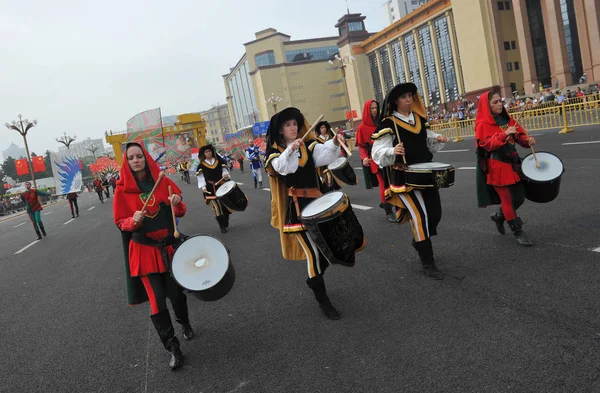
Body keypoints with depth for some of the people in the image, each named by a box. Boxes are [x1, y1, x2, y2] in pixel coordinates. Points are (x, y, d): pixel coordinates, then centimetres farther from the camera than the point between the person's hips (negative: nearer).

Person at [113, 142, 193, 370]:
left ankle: (184, 323, 42)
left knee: (176, 292, 10)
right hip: (144, 251, -1)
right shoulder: (123, 190, -5)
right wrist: (133, 221, -21)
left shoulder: (163, 182, -1)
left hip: (169, 247, 2)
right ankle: (172, 348, 10)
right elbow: (120, 222, 1)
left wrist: (177, 203, -17)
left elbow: (180, 212, 5)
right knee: (156, 300, -3)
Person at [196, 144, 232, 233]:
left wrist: (226, 175, -15)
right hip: (210, 189, -2)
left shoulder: (219, 161, 7)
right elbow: (201, 178, -3)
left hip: (222, 187, 3)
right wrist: (203, 187, -16)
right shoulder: (201, 165, 1)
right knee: (216, 207, -8)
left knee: (225, 205, 8)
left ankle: (226, 223, 25)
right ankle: (222, 226, 0)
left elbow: (224, 170, 8)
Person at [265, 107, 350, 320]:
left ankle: (313, 280, 40)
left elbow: (324, 154, -12)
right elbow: (281, 167, -22)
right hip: (296, 206, -4)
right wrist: (290, 150, -36)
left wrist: (334, 143, -31)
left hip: (316, 201, 5)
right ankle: (322, 300, 10)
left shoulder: (308, 144, 7)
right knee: (313, 252, -6)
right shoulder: (274, 151, -1)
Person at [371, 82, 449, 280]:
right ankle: (428, 264, 1)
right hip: (404, 178, -7)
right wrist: (392, 151, -37)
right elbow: (378, 154, -18)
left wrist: (437, 139, 4)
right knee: (420, 215, -11)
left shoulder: (419, 119, 9)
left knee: (435, 213, 9)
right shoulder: (388, 124, -12)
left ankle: (419, 240, 39)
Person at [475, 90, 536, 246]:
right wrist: (504, 134, -30)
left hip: (512, 163, 7)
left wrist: (528, 140, -8)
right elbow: (488, 144, -19)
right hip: (497, 167, -7)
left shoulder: (507, 119, 12)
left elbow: (520, 135, 13)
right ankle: (518, 232, 12)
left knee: (519, 198, 10)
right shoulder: (483, 124, -9)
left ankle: (499, 216, 35)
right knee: (507, 199, 1)